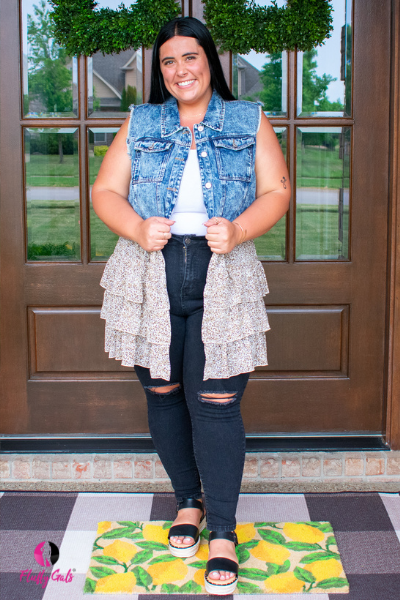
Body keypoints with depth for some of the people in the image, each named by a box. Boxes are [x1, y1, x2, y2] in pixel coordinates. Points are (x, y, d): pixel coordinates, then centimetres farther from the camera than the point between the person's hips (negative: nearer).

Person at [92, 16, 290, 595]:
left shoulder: (250, 121, 10)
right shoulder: (139, 123, 13)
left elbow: (277, 190, 5)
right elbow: (105, 191, 8)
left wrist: (238, 230, -15)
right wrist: (137, 229, -13)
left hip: (223, 278, -2)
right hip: (149, 277, 2)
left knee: (217, 402, -7)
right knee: (163, 393, 9)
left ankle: (223, 532, 6)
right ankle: (189, 500, 30)